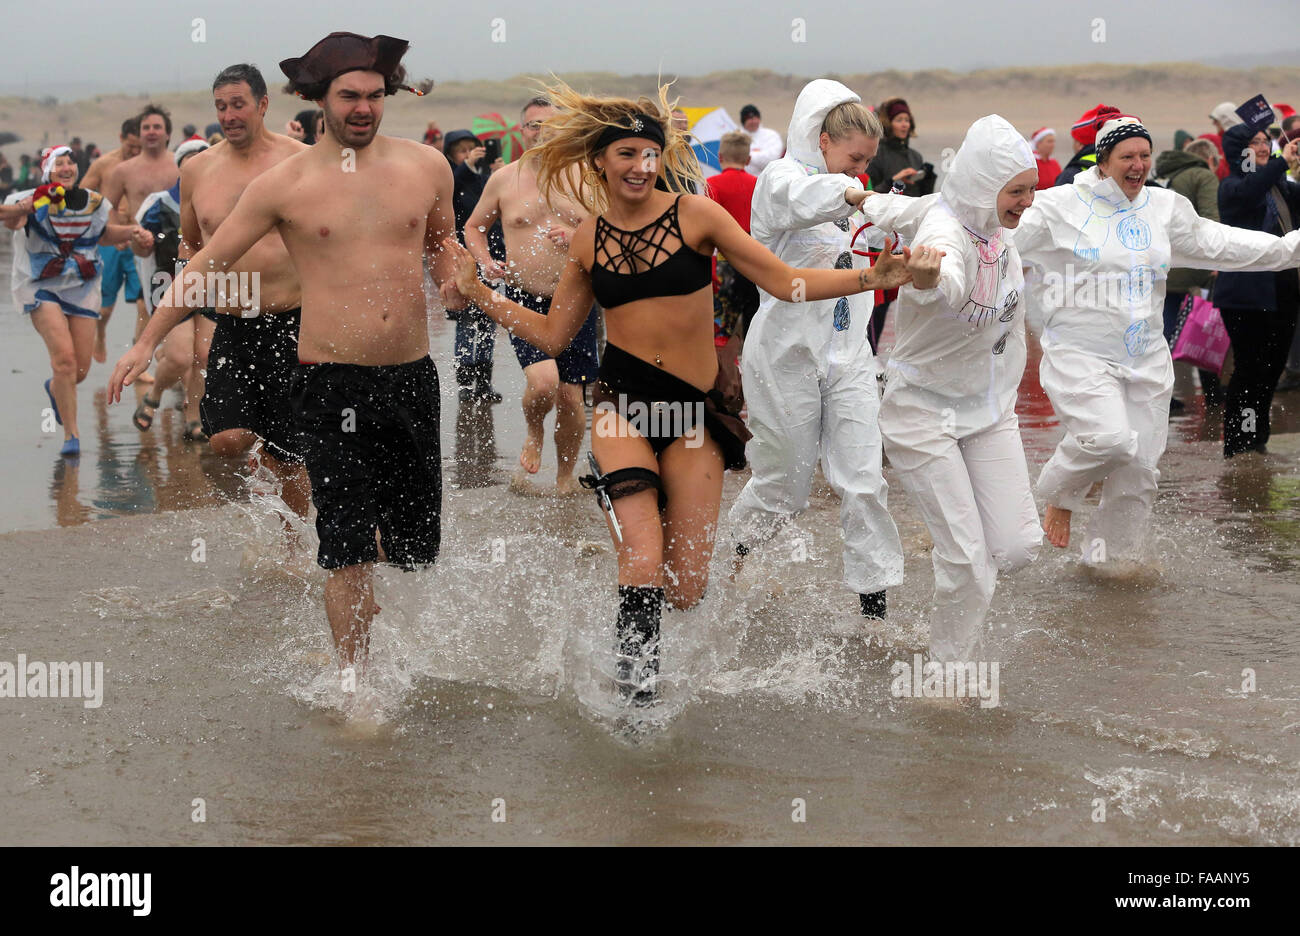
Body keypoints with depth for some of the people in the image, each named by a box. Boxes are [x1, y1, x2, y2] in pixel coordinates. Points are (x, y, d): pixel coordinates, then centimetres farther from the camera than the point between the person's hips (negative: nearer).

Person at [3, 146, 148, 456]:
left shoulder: (94, 203, 3)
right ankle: (71, 433, -9)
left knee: (80, 370, 4)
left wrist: (130, 231, 2)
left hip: (82, 288, 5)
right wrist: (22, 210, -56)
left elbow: (103, 234, 21)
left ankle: (55, 389, 42)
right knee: (64, 355, -21)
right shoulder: (33, 201, -13)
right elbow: (9, 218, -34)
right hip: (41, 288, -4)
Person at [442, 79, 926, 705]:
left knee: (685, 591, -1)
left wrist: (872, 278, -11)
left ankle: (626, 542, 36)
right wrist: (476, 290, 12)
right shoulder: (589, 239, 8)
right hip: (622, 401, 0)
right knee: (644, 570, -19)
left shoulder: (693, 215, 1)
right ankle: (634, 690, 3)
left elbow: (785, 282, 0)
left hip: (693, 413, 0)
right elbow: (552, 335, 17)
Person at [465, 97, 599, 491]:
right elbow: (474, 227, 18)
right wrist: (486, 262, -1)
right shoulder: (503, 180, 3)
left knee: (571, 396, 3)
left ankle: (566, 476, 25)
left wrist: (575, 236, -15)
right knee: (543, 381, -23)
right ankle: (533, 433, 11)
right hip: (525, 300, -1)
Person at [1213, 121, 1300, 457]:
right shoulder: (1231, 186, -6)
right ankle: (1237, 443, -3)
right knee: (1250, 367, -8)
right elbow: (1247, 191, -28)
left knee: (1273, 366, 11)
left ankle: (1255, 439, 22)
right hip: (1246, 293, -7)